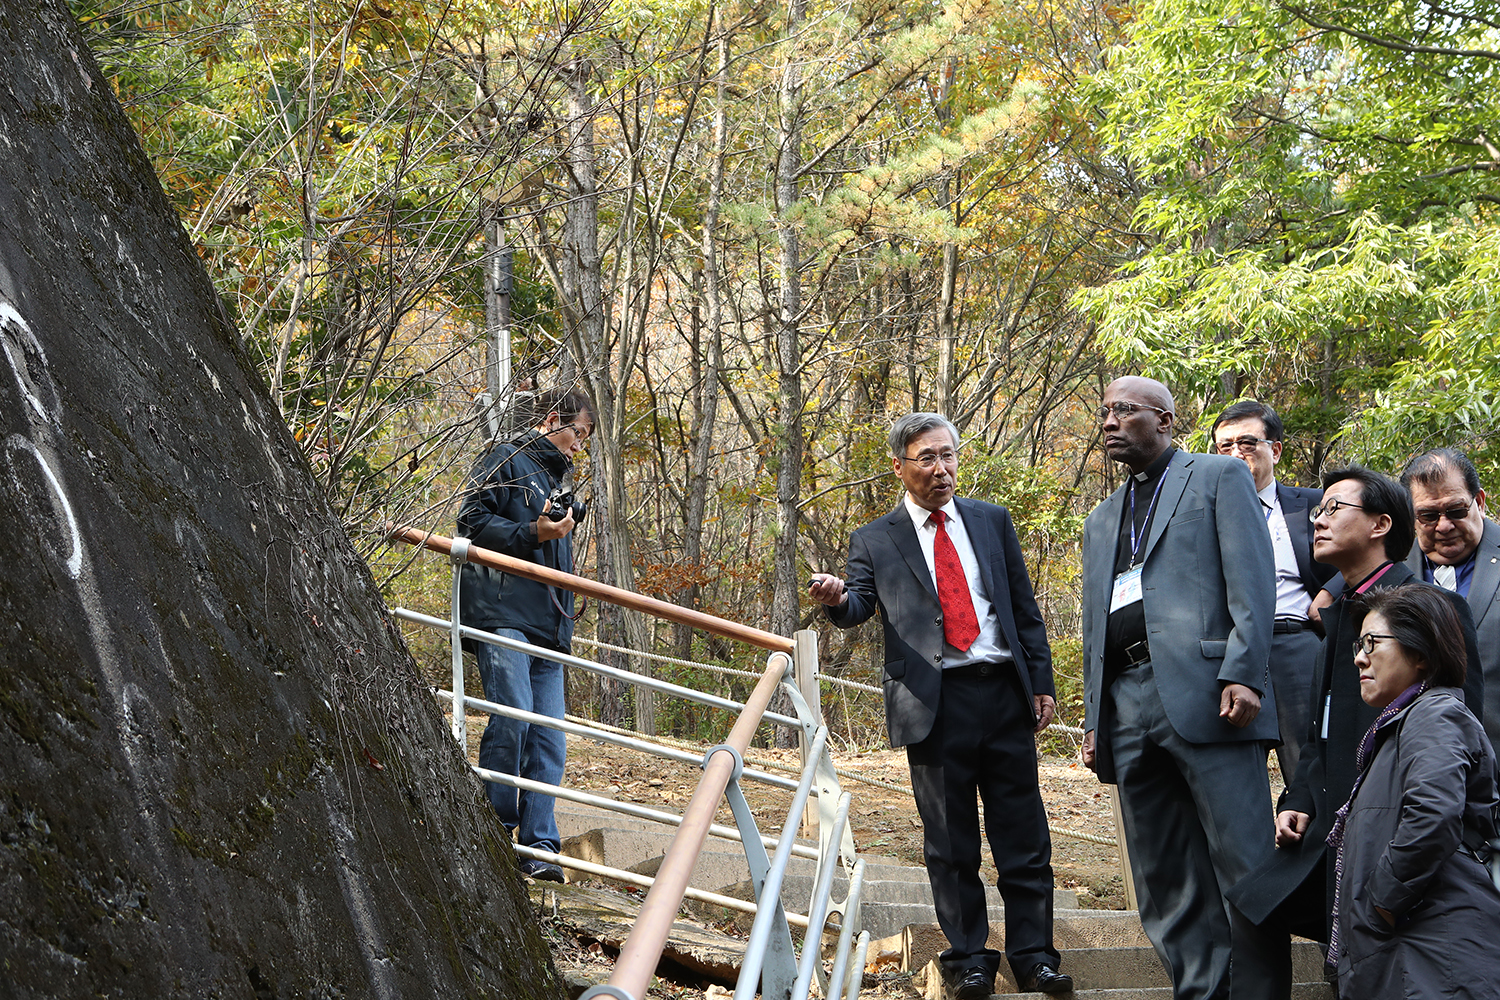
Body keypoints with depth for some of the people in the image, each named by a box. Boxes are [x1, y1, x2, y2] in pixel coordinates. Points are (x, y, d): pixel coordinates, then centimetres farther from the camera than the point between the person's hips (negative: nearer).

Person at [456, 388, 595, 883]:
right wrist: (533, 533, -14)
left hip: (547, 627, 8)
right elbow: (473, 521, -7)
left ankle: (538, 847, -2)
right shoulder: (507, 461, 5)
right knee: (513, 716, -19)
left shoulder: (556, 478, 31)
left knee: (550, 739, -2)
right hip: (503, 615, -8)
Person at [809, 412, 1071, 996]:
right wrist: (836, 600, -27)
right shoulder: (874, 541, 8)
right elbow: (860, 605, -3)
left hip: (1005, 693, 2)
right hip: (934, 704, -2)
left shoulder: (991, 521, 13)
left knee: (1023, 837, 3)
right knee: (950, 843, 3)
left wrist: (1041, 681, 8)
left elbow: (1024, 607, 14)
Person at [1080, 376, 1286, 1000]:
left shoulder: (1220, 478, 8)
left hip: (1204, 693, -6)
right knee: (1166, 885, 5)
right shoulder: (1102, 521, 26)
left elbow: (1252, 582, -4)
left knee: (1245, 867, -8)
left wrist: (1242, 675, -15)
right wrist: (1093, 720, 15)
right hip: (1128, 708, 6)